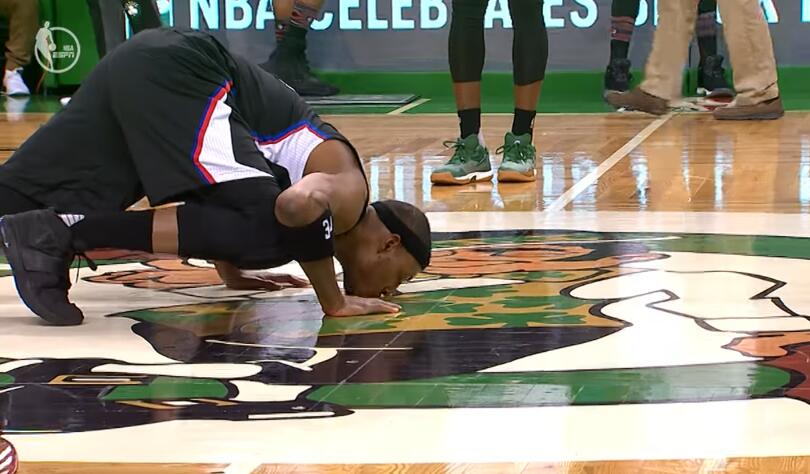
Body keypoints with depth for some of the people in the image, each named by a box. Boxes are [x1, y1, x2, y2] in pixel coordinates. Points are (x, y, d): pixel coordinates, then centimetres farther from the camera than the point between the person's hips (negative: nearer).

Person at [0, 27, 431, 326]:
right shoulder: (349, 189, -1)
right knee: (262, 228, -16)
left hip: (136, 65, 9)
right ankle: (66, 233, -22)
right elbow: (300, 204, -28)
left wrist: (232, 273, 37)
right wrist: (334, 301, -14)